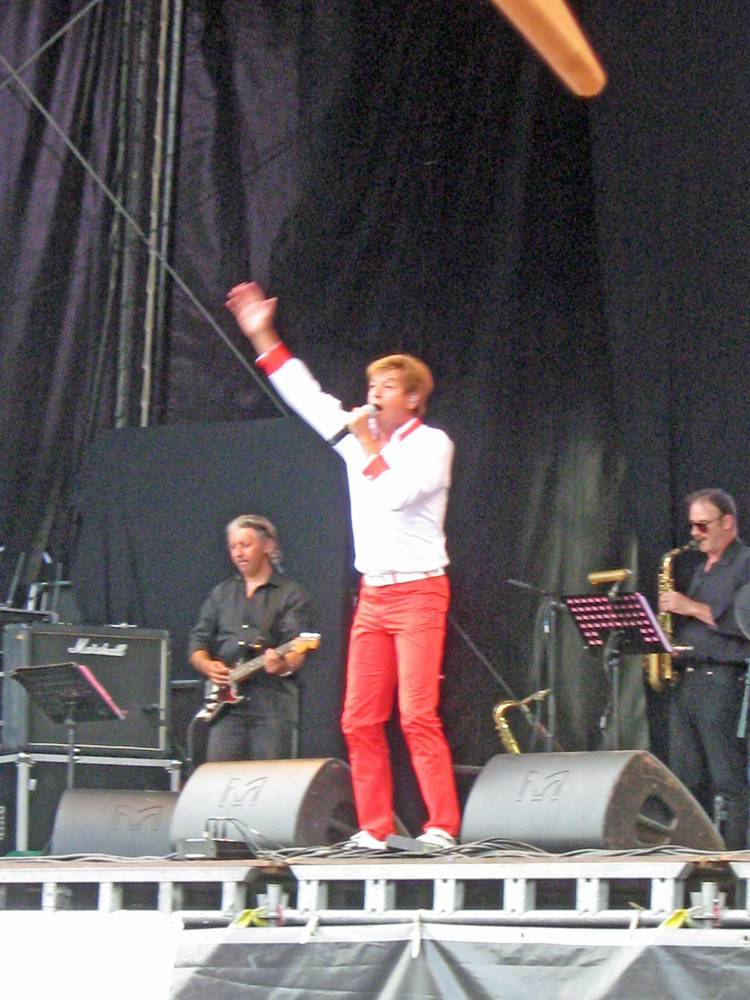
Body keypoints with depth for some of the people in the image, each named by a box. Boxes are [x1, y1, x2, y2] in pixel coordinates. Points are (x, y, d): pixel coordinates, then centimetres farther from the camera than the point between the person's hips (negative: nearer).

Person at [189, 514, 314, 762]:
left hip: (272, 700, -4)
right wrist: (208, 666, -4)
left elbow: (297, 652, -6)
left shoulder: (290, 594, 5)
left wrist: (283, 664, -28)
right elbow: (198, 642, 18)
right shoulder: (221, 593, 20)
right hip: (226, 703, 4)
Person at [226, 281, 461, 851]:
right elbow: (304, 393, 18)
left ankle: (443, 827, -15)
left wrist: (368, 444, -8)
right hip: (372, 595, 7)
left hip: (418, 591, -7)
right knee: (360, 719, 0)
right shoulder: (357, 436, 15)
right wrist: (262, 336, 15)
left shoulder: (431, 443, -3)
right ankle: (374, 829, 3)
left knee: (418, 714, -15)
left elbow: (396, 495, -17)